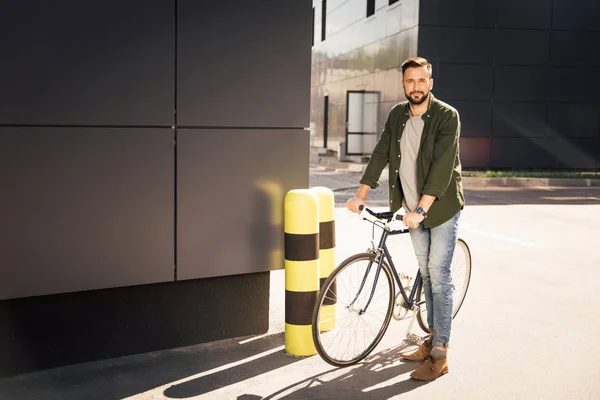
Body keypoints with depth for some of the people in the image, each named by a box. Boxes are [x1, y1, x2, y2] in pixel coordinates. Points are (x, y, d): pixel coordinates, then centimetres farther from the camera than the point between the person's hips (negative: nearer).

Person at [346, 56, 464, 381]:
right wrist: (360, 194, -6)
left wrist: (421, 209, -31)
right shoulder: (397, 115, 4)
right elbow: (380, 155, 3)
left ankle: (439, 354, -3)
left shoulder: (447, 116, -15)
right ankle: (433, 337, 25)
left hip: (441, 207, -6)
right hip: (413, 209, 6)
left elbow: (442, 166, -23)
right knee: (426, 274, 13)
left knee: (439, 275, -6)